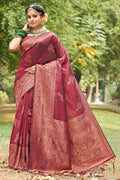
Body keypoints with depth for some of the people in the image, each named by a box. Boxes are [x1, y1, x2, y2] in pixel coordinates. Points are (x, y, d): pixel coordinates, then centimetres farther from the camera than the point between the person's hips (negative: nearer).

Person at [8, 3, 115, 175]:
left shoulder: (50, 37, 4)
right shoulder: (24, 36, 14)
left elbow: (63, 58, 5)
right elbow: (12, 47, -4)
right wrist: (23, 31, 7)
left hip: (45, 80, -3)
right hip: (26, 81, 4)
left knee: (45, 116, -5)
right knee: (27, 115, -1)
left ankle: (49, 159, 0)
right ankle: (27, 158, 4)